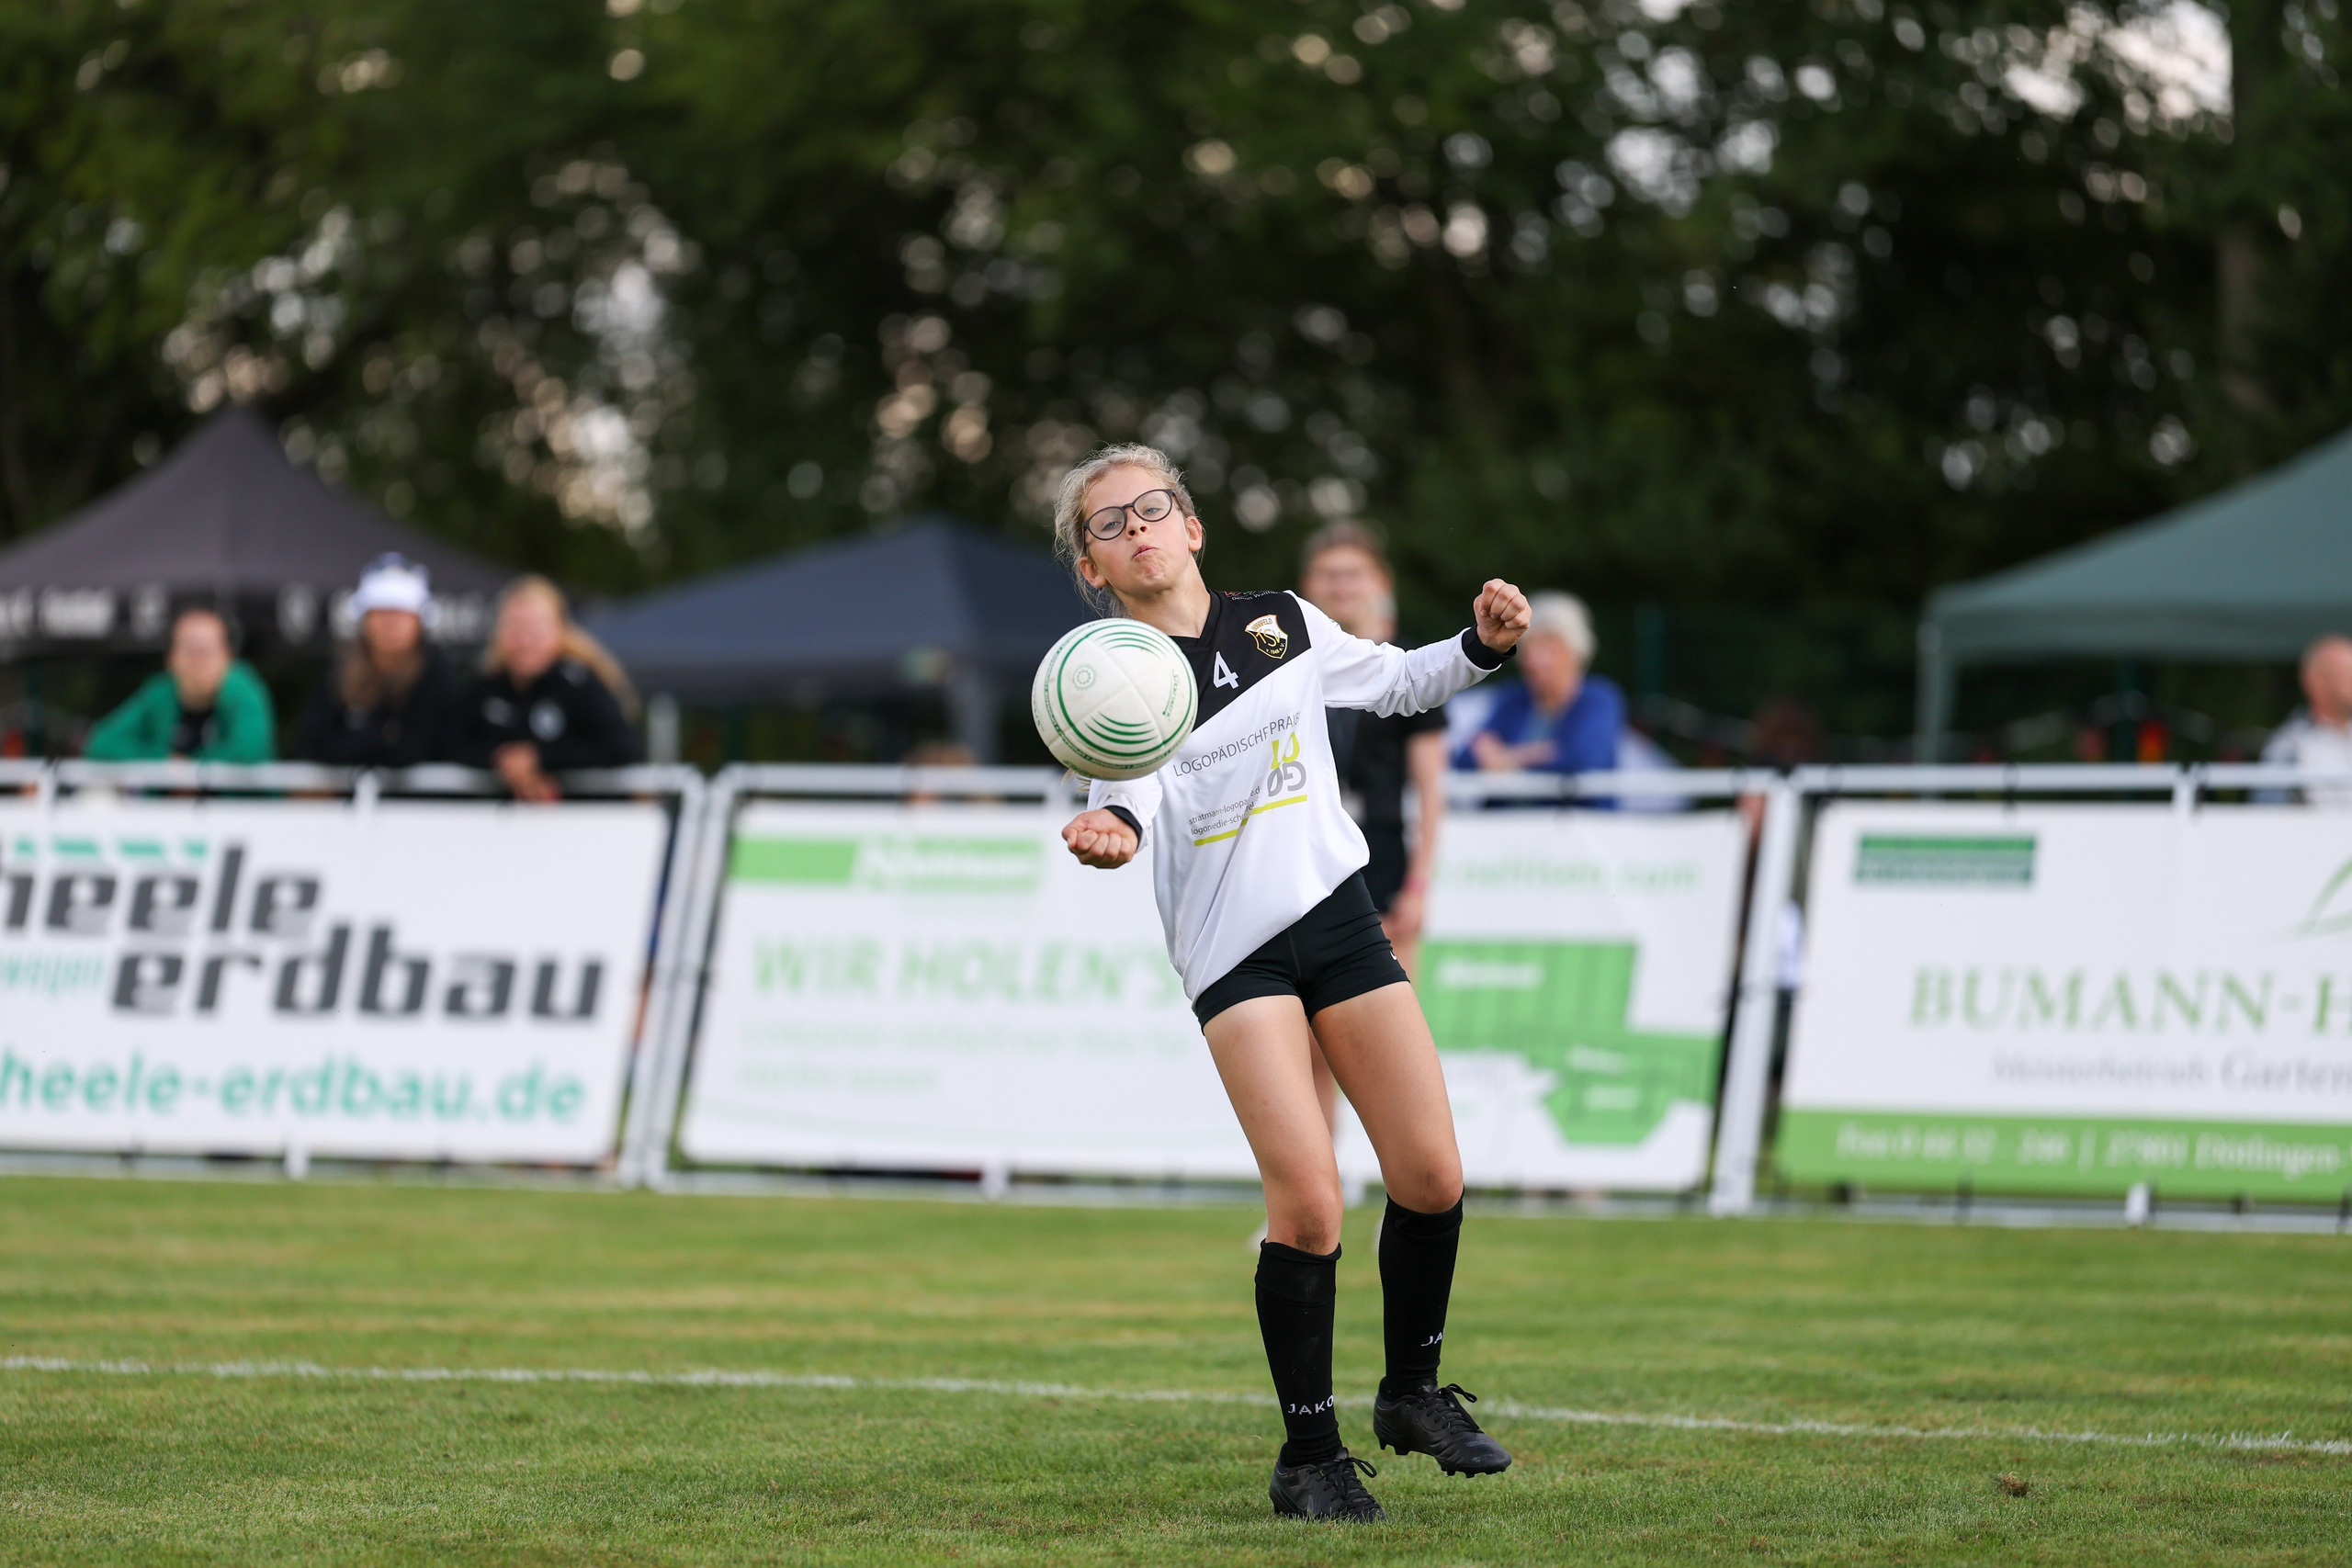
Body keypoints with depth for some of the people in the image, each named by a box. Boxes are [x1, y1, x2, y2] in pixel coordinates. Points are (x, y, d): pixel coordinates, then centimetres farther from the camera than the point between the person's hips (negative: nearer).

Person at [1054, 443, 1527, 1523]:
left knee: (1431, 1178, 1)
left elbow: (1393, 681, 23)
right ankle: (1310, 1459, -2)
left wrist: (1483, 646, 6)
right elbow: (1130, 788, -21)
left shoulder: (1282, 624, 8)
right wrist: (1113, 830, -43)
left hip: (1338, 917, 4)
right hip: (1232, 952, -4)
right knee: (1306, 1198, -16)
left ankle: (1414, 1393, 26)